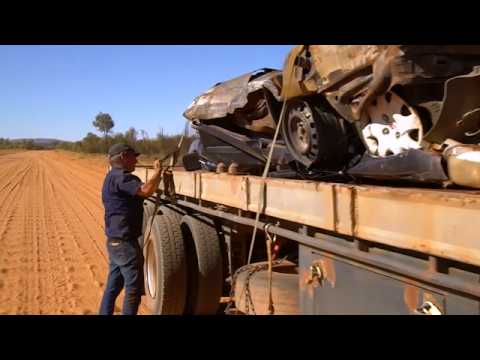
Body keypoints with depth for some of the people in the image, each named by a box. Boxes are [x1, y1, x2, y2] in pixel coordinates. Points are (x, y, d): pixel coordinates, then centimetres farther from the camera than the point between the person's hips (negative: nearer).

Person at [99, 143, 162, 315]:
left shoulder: (114, 177, 16)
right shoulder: (120, 177, -18)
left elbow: (140, 192, 22)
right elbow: (146, 190, -31)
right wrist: (157, 171, -18)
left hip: (115, 241, 10)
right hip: (125, 242, -10)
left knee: (113, 286, 17)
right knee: (134, 287, -1)